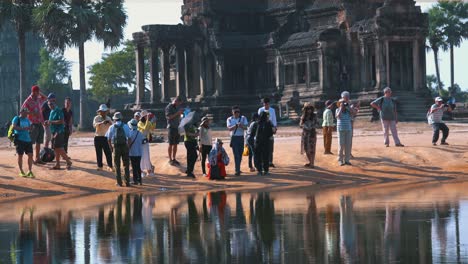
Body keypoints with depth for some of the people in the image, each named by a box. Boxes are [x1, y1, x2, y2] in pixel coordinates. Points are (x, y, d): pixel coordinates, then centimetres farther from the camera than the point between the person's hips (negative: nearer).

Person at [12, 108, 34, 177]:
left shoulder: (27, 120, 17)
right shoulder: (16, 119, -2)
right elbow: (14, 127, -17)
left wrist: (30, 127, -3)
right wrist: (23, 128, -26)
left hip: (28, 139, 5)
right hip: (20, 139, -5)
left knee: (30, 155, -1)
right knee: (20, 155, 1)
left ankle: (30, 171, 5)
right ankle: (21, 172, 9)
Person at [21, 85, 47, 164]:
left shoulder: (39, 100, 13)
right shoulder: (28, 101, -8)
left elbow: (45, 98, 33)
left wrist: (40, 93, 14)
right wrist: (32, 113, -22)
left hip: (40, 124, 7)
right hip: (33, 124, -7)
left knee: (38, 142, 10)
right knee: (31, 142, -6)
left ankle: (37, 158, 16)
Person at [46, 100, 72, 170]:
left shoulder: (59, 111, -9)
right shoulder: (51, 112, 17)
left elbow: (62, 121, -19)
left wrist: (52, 122, -20)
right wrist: (48, 123, 4)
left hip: (59, 132, -9)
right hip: (53, 132, 9)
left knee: (58, 148, -16)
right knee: (55, 149, 8)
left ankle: (68, 161, -10)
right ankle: (57, 164, 11)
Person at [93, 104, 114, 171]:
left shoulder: (108, 118, 7)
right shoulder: (97, 118, -1)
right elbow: (94, 125, -21)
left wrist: (109, 123, -25)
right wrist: (102, 123, -37)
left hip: (106, 137, 1)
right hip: (98, 137, -1)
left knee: (108, 152, -5)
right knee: (99, 153, 3)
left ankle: (110, 166, 1)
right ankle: (100, 166, 11)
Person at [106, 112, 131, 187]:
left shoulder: (112, 127, -1)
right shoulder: (126, 126, -1)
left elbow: (109, 139, 2)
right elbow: (129, 138, -3)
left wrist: (111, 148, 14)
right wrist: (128, 147, 7)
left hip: (116, 148, 0)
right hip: (124, 146, 0)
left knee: (117, 166, 9)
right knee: (126, 166, 7)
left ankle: (119, 182, 8)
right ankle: (127, 182, 4)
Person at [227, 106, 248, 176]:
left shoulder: (243, 118, 5)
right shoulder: (229, 119, 1)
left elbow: (245, 127, -7)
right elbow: (229, 128, -13)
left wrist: (241, 126, -28)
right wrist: (236, 125, -28)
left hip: (241, 138, 3)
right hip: (234, 138, -3)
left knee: (240, 154, 8)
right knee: (236, 154, -10)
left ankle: (238, 169, 21)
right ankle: (237, 170, -13)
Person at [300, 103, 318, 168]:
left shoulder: (314, 116, -1)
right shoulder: (303, 116, 8)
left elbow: (315, 124, -3)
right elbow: (301, 125, 5)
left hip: (312, 133, -4)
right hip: (305, 133, 4)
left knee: (312, 149, -6)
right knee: (306, 148, 8)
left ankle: (312, 163, -3)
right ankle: (310, 162, 23)